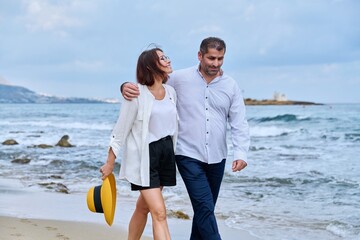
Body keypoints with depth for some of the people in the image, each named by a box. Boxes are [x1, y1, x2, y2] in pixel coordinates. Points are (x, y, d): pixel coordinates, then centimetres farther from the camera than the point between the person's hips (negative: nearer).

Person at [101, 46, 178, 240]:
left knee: (143, 207, 17)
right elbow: (121, 129, -9)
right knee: (159, 213, -11)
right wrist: (110, 163, -6)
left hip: (166, 153, 6)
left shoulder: (170, 92, 6)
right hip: (143, 155, -6)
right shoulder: (137, 94, -14)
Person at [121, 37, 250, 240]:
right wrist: (128, 86, -18)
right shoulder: (180, 78, -4)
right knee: (205, 207, -12)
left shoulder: (231, 86, 4)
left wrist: (241, 153, -13)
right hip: (189, 155, -4)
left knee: (205, 208, 13)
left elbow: (240, 123, 1)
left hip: (217, 158, 4)